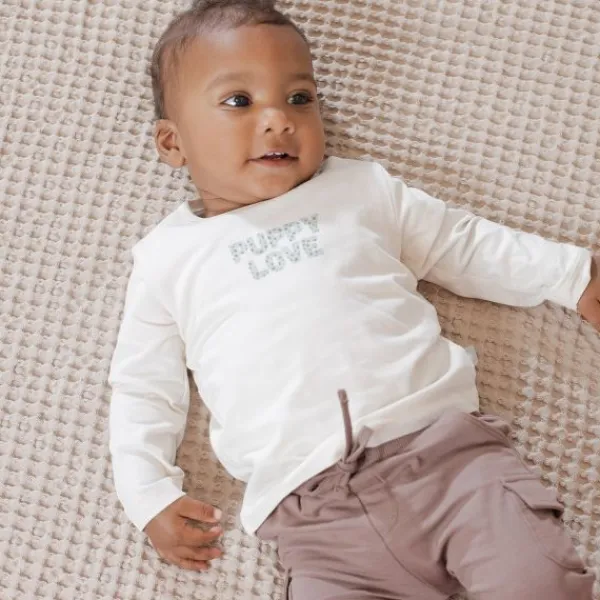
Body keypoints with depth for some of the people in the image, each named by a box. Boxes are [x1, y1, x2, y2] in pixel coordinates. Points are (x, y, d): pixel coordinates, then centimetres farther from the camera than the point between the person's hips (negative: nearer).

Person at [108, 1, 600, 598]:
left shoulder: (365, 187, 15)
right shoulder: (166, 257, 14)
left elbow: (467, 246, 24)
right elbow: (141, 386, 17)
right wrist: (149, 492, 7)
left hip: (442, 442, 1)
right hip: (312, 508, 0)